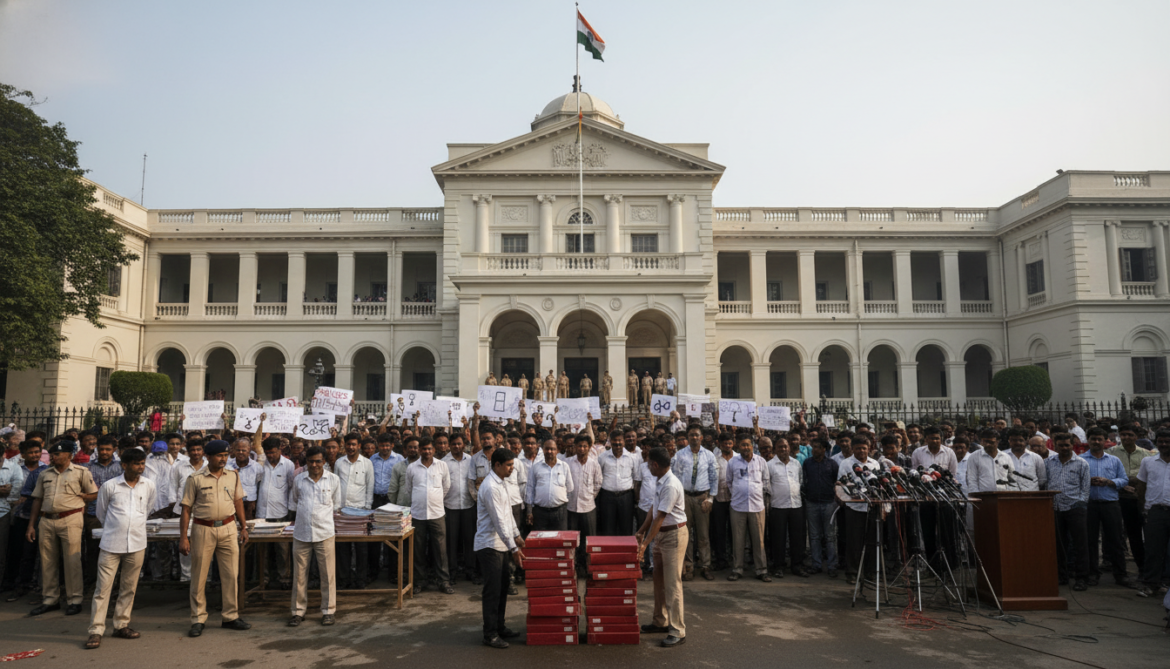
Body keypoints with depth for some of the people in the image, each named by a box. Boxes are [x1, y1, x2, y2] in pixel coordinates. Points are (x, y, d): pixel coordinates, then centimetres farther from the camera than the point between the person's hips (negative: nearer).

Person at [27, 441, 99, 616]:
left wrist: (74, 498, -7)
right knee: (47, 562, 10)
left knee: (72, 561, -3)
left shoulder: (81, 472, 0)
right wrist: (31, 525, 13)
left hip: (70, 520, -5)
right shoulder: (45, 474, 14)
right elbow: (37, 500, 16)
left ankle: (74, 600, 6)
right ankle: (50, 599, 22)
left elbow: (94, 494, 3)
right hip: (46, 521, 5)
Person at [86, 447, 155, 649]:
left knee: (129, 588, 11)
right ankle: (96, 631, 5)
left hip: (137, 545, 3)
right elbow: (100, 512, 9)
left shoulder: (149, 486, 2)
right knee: (103, 588, -2)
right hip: (111, 544, -3)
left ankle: (121, 625, 23)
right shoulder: (109, 486, -5)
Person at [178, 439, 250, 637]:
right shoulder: (195, 479, -4)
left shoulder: (233, 476, 6)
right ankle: (198, 620, 17)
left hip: (228, 529, 3)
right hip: (203, 530, -3)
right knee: (199, 577, 5)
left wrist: (243, 527, 14)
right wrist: (183, 537, -6)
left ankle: (230, 616, 17)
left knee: (231, 574, 6)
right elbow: (186, 509, -3)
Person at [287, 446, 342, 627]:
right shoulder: (298, 480, 6)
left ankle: (328, 611, 12)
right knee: (299, 574, 7)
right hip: (301, 533, 2)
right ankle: (298, 611, 19)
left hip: (324, 533, -1)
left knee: (328, 574, 1)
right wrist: (301, 516, 15)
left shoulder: (333, 479, 3)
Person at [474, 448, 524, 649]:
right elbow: (499, 521, -23)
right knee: (493, 590, -3)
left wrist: (516, 536, 18)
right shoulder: (490, 487, -20)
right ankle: (490, 635, 6)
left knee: (503, 587, 15)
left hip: (501, 544, 10)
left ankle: (500, 627, 27)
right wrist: (514, 549, -22)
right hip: (490, 545, -10)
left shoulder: (500, 484, 11)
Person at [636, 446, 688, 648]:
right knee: (659, 580, 17)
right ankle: (661, 622, 30)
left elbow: (659, 518, -24)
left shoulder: (671, 486, -25)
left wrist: (645, 543, -22)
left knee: (672, 583, -5)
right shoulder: (658, 480, 6)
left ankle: (678, 631, 2)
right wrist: (641, 531, 16)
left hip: (674, 535, -10)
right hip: (661, 534, 10)